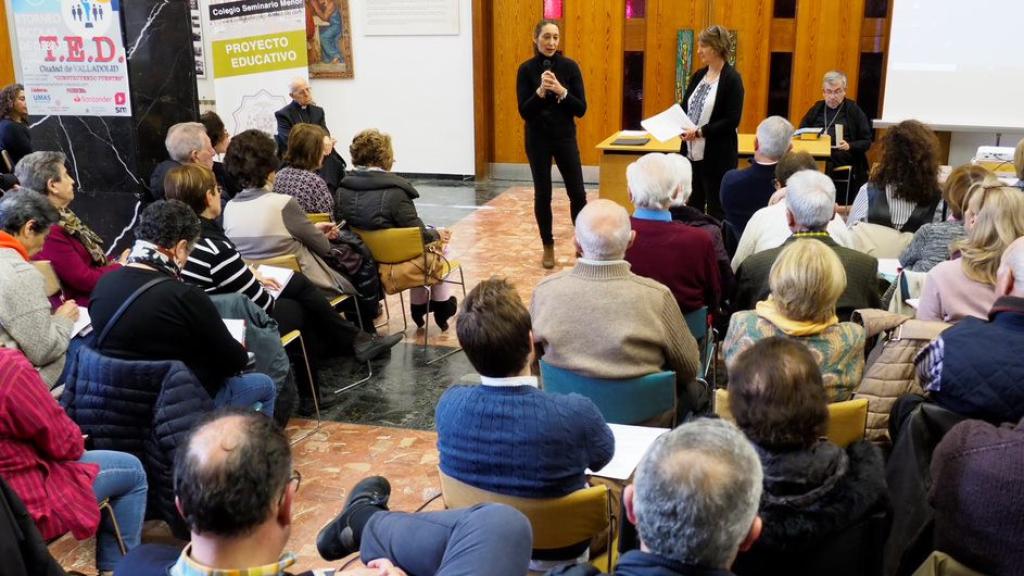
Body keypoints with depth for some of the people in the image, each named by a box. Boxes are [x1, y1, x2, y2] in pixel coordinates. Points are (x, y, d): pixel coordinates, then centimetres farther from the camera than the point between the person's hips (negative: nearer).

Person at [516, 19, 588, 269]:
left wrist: (561, 91, -22)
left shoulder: (570, 66, -4)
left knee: (577, 193, 0)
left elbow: (581, 109, -7)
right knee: (542, 195, 4)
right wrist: (540, 91, -25)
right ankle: (548, 247, 19)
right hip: (537, 140, 0)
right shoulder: (526, 69, -5)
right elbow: (524, 111, -10)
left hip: (566, 138, 1)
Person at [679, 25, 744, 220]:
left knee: (716, 210, 2)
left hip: (717, 156, -7)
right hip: (692, 152, 7)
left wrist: (700, 132, -21)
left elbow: (732, 120, -16)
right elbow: (685, 107, 16)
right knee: (692, 206, 12)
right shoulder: (698, 76, 10)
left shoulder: (732, 79, -10)